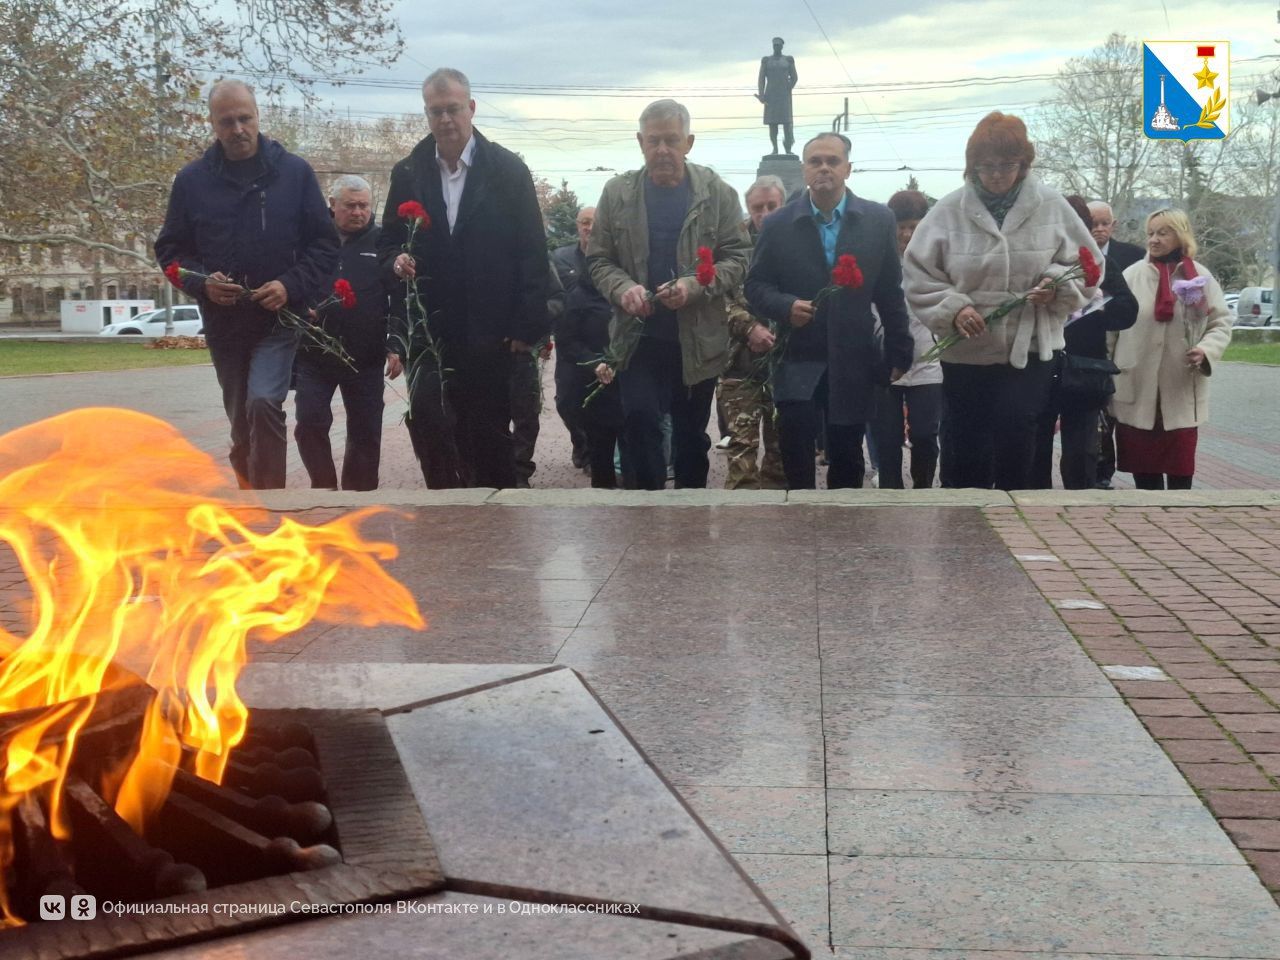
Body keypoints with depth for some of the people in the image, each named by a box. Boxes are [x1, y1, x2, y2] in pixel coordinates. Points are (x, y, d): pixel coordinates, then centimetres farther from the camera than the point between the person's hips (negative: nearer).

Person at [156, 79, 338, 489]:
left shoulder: (294, 172, -2)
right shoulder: (192, 180, 2)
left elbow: (326, 244, 0)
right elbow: (170, 249, 8)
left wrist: (291, 286, -15)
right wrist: (202, 282, -12)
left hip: (279, 318, -3)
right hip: (223, 323, 3)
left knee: (264, 403, -24)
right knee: (242, 423, 12)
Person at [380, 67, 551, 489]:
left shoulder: (508, 170, 0)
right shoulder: (407, 173, 8)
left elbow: (532, 252, -2)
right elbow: (388, 243, 16)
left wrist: (527, 325, -8)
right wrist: (397, 260, -9)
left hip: (489, 330, -2)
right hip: (428, 325, 2)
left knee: (488, 432, 4)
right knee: (424, 412, -13)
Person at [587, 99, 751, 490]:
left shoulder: (717, 193, -1)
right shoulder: (617, 193, 3)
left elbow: (738, 256, -2)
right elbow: (599, 259, 5)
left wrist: (695, 286, -19)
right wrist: (623, 288, -17)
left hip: (699, 337, 0)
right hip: (639, 336, 0)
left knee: (691, 432, 10)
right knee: (640, 420, -10)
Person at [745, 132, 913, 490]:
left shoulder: (878, 219, 4)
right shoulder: (778, 225, 3)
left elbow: (891, 292, 6)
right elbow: (756, 286, 4)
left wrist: (898, 354, 5)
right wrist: (786, 306, -17)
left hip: (853, 364, 1)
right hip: (797, 362, -1)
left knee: (847, 462, 9)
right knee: (796, 460, -11)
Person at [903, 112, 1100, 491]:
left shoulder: (1051, 206, 2)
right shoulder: (949, 211, -2)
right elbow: (918, 274, 0)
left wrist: (1059, 285, -12)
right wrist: (953, 307, -15)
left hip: (1030, 351, 0)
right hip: (966, 353, 1)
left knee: (1016, 446, -9)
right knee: (969, 451, 8)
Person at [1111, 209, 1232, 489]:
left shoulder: (1201, 276, 4)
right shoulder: (1132, 275, 2)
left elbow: (1222, 322, 6)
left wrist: (1207, 350, -13)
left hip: (1182, 390, 0)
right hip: (1136, 390, 0)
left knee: (1180, 467, 5)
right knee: (1143, 467, 7)